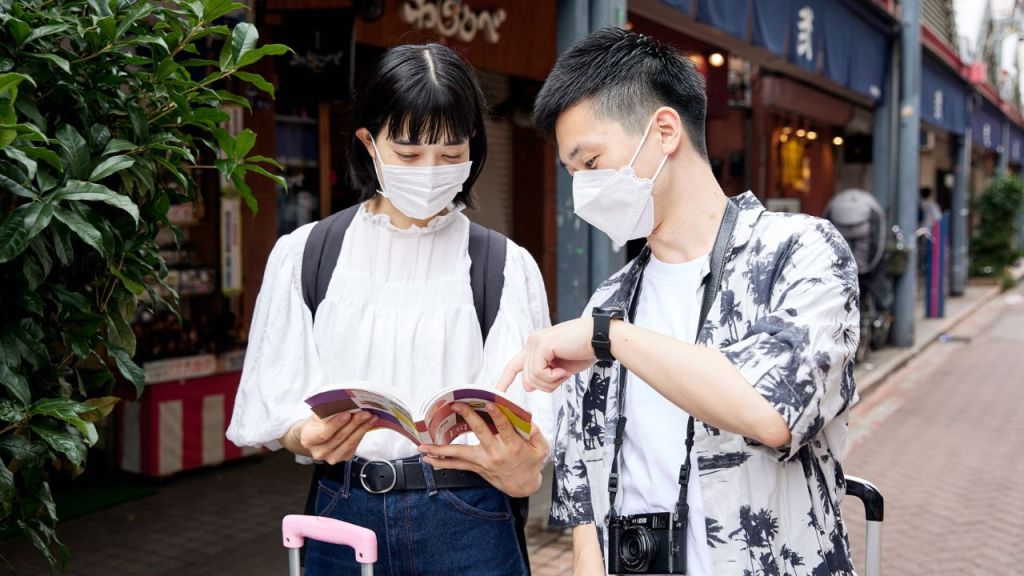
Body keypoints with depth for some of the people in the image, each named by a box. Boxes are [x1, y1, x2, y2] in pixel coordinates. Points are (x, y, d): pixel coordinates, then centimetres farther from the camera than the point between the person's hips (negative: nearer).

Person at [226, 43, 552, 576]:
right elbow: (276, 410, 1)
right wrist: (312, 438, -21)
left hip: (466, 519, -1)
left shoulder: (508, 267, -1)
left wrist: (517, 464, -29)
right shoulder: (303, 256, 2)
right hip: (343, 512, 1)